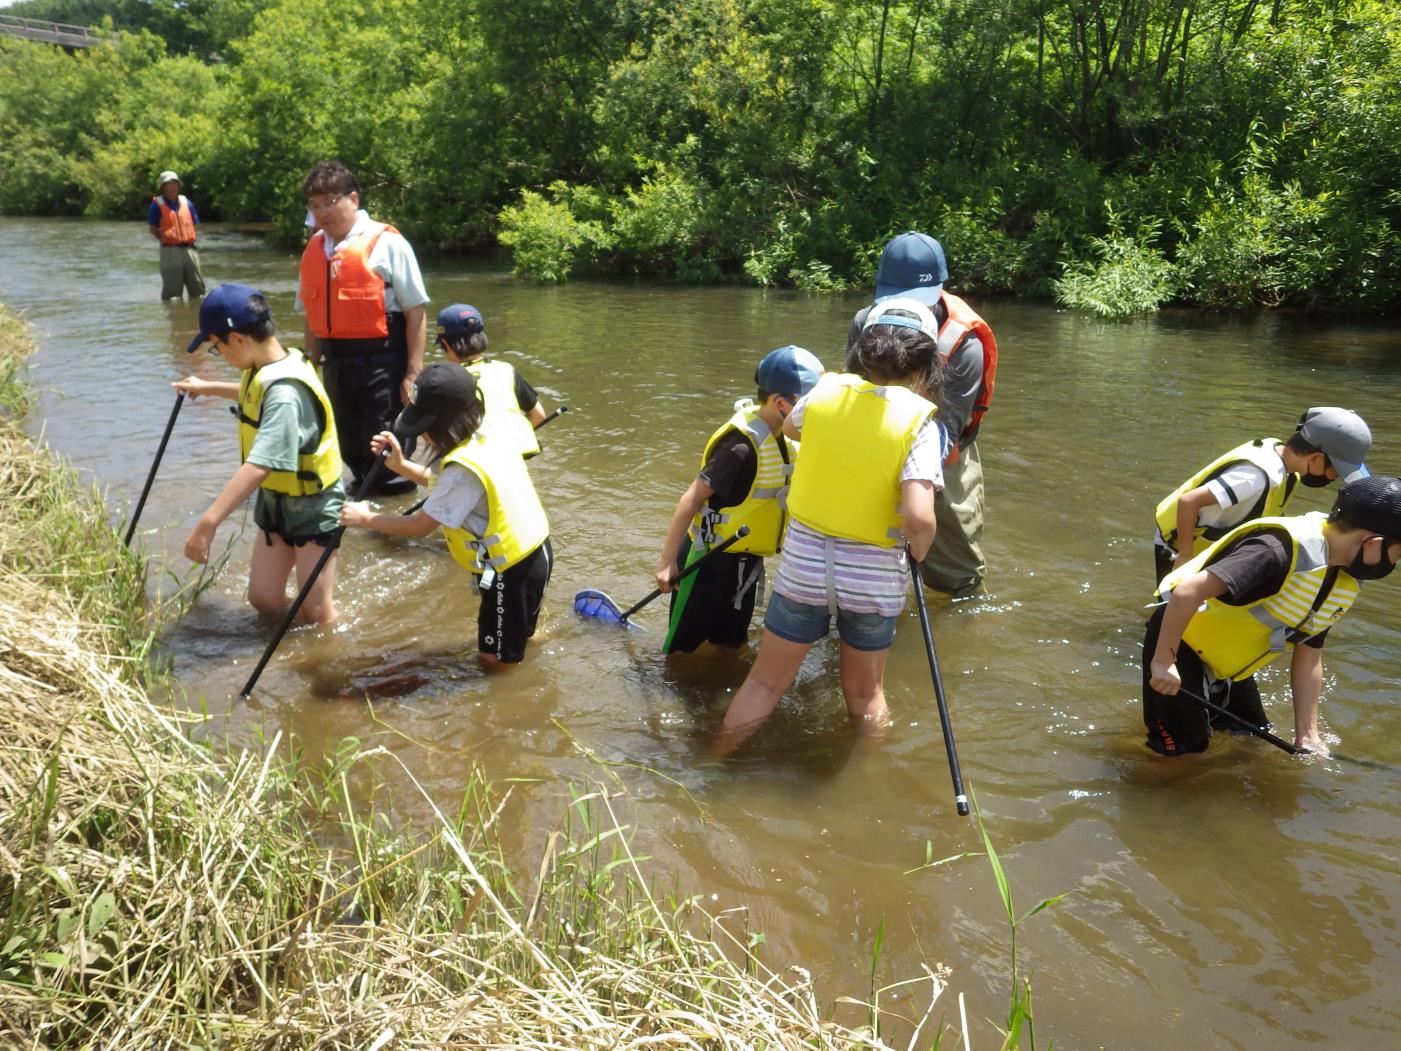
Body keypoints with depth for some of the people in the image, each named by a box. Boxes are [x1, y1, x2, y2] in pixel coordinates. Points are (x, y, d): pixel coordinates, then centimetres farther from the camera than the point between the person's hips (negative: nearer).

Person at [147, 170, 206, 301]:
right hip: (170, 250, -5)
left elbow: (194, 225, 18)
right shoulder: (157, 205, -2)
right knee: (171, 290, -1)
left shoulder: (187, 203, 13)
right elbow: (153, 229, 2)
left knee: (197, 288, 9)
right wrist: (164, 238, -6)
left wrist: (192, 239, 6)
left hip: (189, 249, 5)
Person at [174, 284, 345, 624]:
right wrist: (208, 388, 36)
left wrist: (207, 523, -45)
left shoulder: (285, 391, -31)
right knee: (264, 600, 11)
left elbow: (259, 467, -41)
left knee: (317, 614, -2)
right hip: (276, 501, 9)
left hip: (311, 506, -9)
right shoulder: (268, 369, -1)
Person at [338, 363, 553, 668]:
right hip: (534, 551, 10)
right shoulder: (486, 440, 1)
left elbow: (421, 525, -20)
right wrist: (401, 466, 5)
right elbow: (446, 488, 16)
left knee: (496, 660, 5)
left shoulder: (464, 468, -28)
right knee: (518, 637, 31)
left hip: (512, 570, -10)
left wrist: (366, 519, -7)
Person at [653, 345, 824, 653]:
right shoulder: (742, 446, -25)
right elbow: (692, 498, -22)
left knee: (732, 643, 18)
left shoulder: (784, 437, 0)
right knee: (682, 648, 4)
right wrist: (667, 561, -19)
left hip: (746, 559, 8)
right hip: (710, 561, -8)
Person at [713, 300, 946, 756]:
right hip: (875, 573, -1)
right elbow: (919, 517, -26)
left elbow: (790, 427, 19)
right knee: (865, 696, 21)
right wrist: (919, 551, -5)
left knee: (765, 681, 17)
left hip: (803, 561, 2)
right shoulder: (921, 422, -15)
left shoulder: (827, 390, -6)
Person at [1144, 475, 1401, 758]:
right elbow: (1187, 590, -39)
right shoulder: (1281, 549, -32)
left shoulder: (1342, 587, -1)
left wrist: (1307, 737, 3)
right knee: (1185, 753, -6)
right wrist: (1163, 661, -33)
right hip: (1176, 641, -9)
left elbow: (1308, 658, 7)